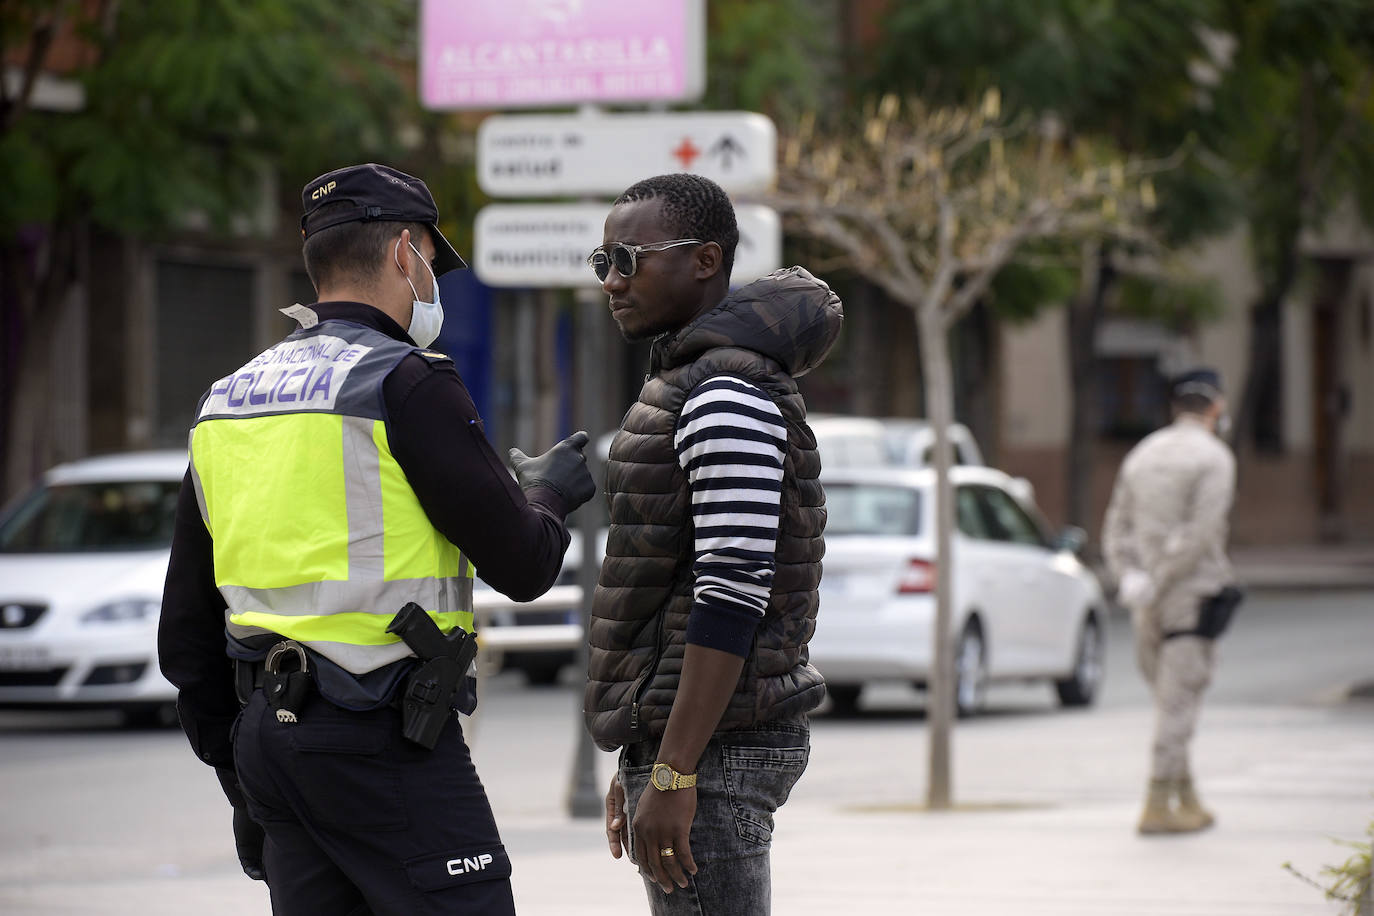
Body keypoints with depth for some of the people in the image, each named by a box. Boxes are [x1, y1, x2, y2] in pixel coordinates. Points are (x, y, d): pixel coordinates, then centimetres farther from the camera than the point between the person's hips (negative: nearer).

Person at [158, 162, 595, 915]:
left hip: (269, 730, 8)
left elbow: (188, 632, 16)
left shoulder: (226, 402, 14)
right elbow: (521, 566, -9)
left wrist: (242, 786, 22)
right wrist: (547, 494, 13)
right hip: (386, 740, -8)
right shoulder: (406, 385, -10)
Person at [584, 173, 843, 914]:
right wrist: (639, 764, 22)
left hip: (709, 747, -10)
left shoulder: (729, 396, -15)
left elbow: (734, 595, -22)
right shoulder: (687, 386, 18)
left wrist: (673, 775, -24)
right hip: (670, 741, 10)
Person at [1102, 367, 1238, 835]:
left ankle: (1186, 798, 20)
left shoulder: (1143, 455, 14)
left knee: (1172, 700, 16)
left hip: (1148, 605, 7)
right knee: (1178, 703, -5)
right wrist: (1156, 583, -17)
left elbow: (1117, 530, 9)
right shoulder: (1213, 458, -8)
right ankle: (1159, 806, -8)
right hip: (1193, 597, -7)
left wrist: (1131, 578, -4)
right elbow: (1199, 532, -19)